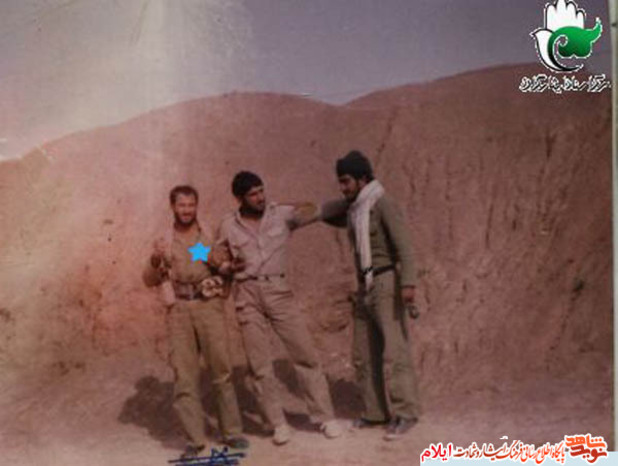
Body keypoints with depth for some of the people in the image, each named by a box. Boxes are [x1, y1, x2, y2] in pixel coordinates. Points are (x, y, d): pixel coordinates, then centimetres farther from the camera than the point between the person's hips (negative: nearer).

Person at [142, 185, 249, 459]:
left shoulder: (211, 235, 11)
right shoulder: (165, 242, 14)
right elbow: (150, 281, 11)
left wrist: (220, 262, -9)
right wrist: (155, 260, -9)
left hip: (209, 304, -1)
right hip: (179, 309, 1)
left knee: (221, 369, -3)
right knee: (184, 374, -2)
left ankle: (231, 431, 7)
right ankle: (195, 439, 2)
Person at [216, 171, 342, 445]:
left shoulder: (282, 215, 0)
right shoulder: (228, 226, 3)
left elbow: (320, 211, -2)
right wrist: (227, 267, -6)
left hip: (278, 290, 0)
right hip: (247, 294, 0)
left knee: (305, 354, -1)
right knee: (259, 364, 2)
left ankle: (325, 417, 10)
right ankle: (278, 423, 15)